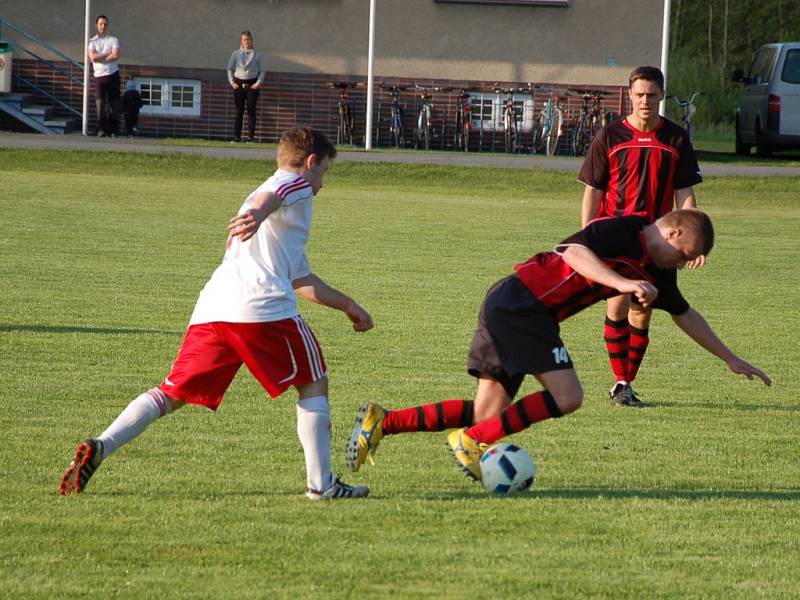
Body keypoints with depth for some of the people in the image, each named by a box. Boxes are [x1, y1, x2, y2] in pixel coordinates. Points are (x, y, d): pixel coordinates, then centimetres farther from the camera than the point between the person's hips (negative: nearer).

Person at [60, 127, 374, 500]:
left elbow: (302, 281, 46)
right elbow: (266, 197, -15)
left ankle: (100, 447, -17)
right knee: (314, 383, 9)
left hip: (211, 310, 7)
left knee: (171, 395, 2)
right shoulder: (296, 184, 12)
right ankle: (321, 483, 6)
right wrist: (255, 214, -38)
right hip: (263, 307, -7)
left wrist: (348, 306, 55)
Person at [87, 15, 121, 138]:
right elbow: (93, 57, -8)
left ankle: (113, 131, 1)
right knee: (100, 103, -10)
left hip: (113, 75, 0)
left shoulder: (113, 40, 7)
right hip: (99, 76, 0)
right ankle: (101, 130, -9)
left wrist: (100, 58, -8)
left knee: (114, 104, -2)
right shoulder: (92, 41, 8)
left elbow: (116, 56, -9)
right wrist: (108, 54, -7)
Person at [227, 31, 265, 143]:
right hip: (239, 83, 1)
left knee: (251, 110, -3)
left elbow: (262, 71, 5)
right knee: (239, 111, -1)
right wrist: (231, 82, -1)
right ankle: (236, 136, -1)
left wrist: (259, 83, -9)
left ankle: (251, 136, -2)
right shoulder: (236, 54, 8)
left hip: (252, 85, -1)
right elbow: (229, 68, 11)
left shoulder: (258, 55, 4)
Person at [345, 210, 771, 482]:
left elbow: (685, 314, 28)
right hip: (520, 302, -9)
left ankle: (382, 422, 4)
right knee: (567, 397, -15)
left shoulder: (656, 270, 15)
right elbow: (574, 253, -28)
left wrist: (730, 358, 31)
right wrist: (625, 283, -37)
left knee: (489, 416, 5)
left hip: (506, 308, 9)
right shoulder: (623, 231, -13)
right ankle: (472, 441, -11)